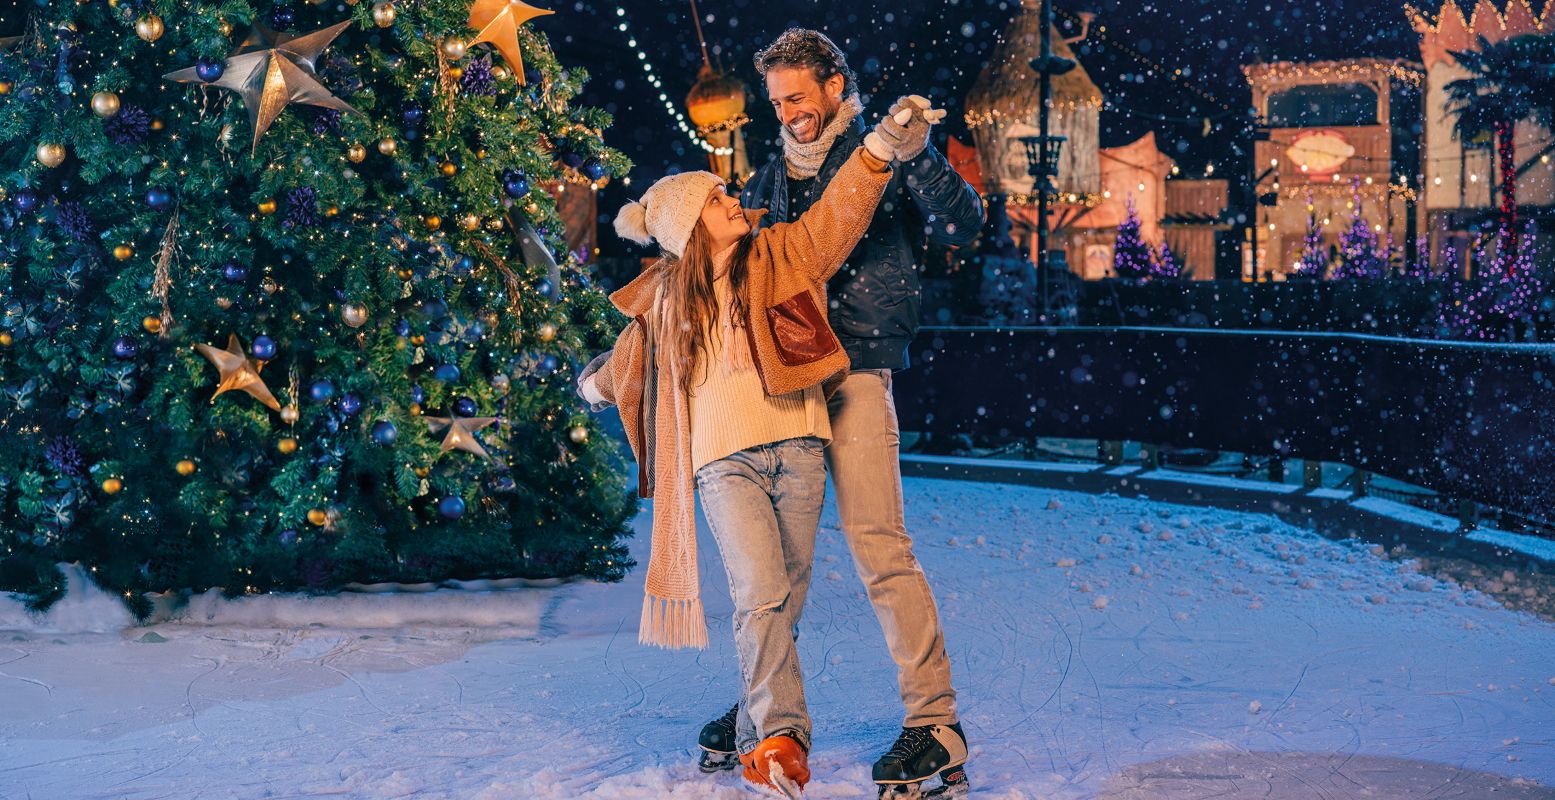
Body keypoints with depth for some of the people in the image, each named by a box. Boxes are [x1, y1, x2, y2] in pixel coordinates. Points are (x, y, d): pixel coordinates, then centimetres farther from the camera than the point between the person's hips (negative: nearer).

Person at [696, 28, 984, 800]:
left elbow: (962, 226, -8)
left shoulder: (882, 160, 4)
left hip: (853, 376, -6)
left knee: (878, 545, -13)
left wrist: (916, 155, -20)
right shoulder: (769, 181, 20)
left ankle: (935, 721, -9)